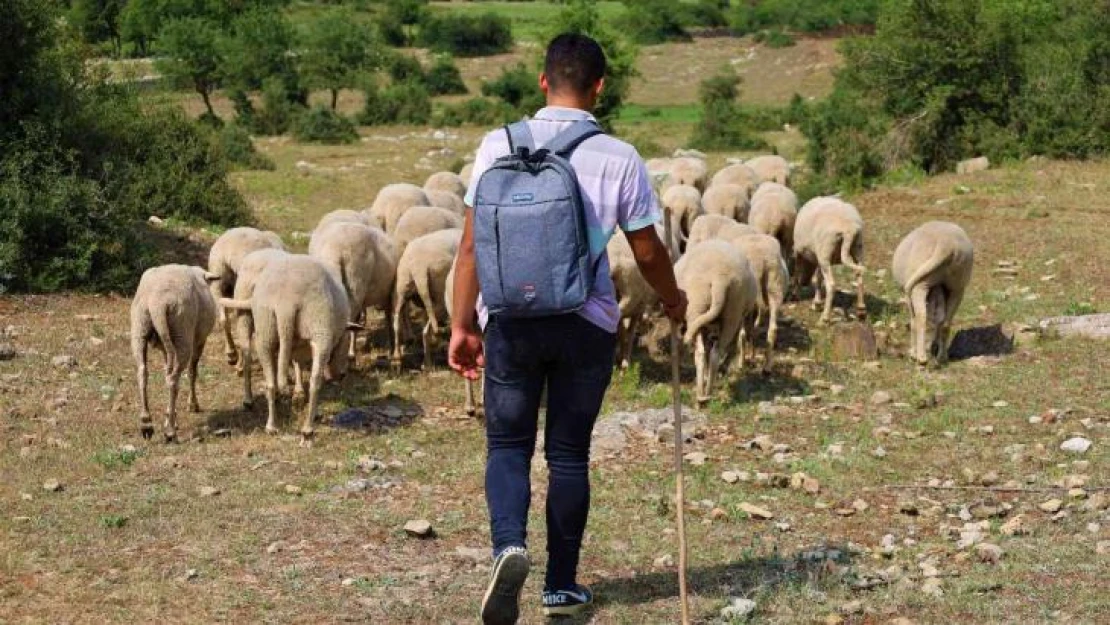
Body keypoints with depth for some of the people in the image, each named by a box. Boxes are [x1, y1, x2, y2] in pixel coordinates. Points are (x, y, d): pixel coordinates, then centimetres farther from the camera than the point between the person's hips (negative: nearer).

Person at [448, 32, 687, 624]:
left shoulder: (499, 145, -4)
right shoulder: (619, 159, -6)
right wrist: (673, 301, 20)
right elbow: (648, 252, 1)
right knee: (569, 453, 12)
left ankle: (508, 545, -15)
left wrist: (462, 324, 5)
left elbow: (472, 244, -3)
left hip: (511, 320, 0)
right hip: (587, 324, 0)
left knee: (507, 444, 11)